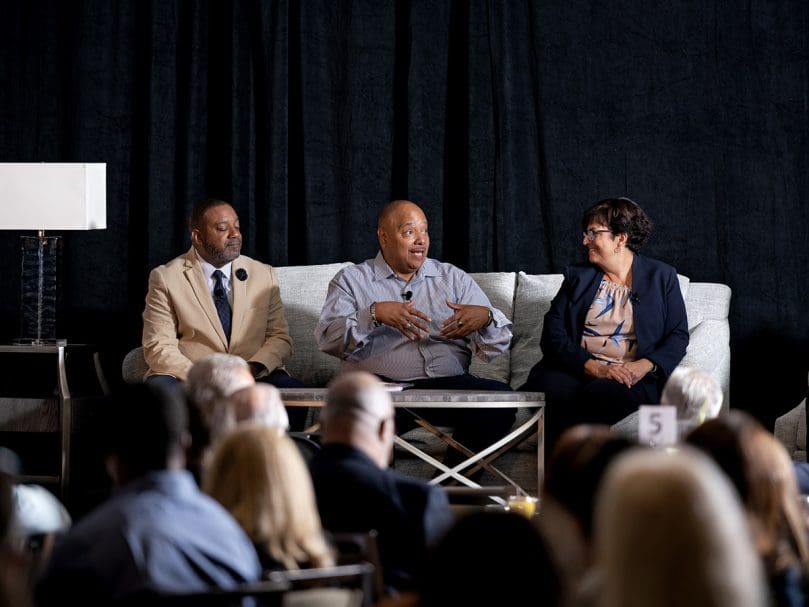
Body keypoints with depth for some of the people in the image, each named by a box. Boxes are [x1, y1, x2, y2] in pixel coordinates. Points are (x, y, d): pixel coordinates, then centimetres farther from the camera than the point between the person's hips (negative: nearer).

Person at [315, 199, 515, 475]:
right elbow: (328, 339, -1)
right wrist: (375, 314, -15)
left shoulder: (454, 278, 22)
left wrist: (485, 317, -7)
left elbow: (495, 348, 17)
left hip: (448, 385, 3)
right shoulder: (352, 280, 15)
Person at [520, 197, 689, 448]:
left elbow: (678, 336, 9)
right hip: (576, 369, 2)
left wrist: (645, 365, -11)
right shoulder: (577, 276, 18)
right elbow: (552, 334, 6)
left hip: (633, 377, -2)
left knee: (601, 394, -38)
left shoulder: (661, 276, 14)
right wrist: (594, 368, -10)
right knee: (550, 388, -35)